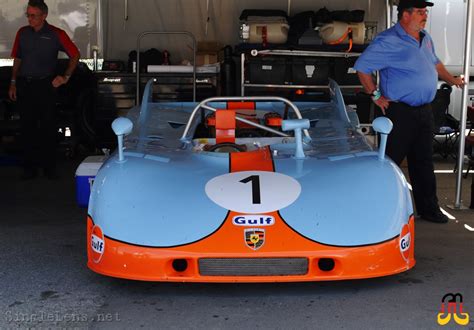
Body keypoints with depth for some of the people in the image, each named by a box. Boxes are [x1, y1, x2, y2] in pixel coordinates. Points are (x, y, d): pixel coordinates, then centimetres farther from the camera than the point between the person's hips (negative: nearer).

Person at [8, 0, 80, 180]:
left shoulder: (56, 34, -2)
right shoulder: (22, 33, 8)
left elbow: (75, 55, 3)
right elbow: (17, 59, 15)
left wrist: (66, 76, -4)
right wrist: (13, 83, 10)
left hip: (45, 85, -3)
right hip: (24, 85, 3)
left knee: (48, 127, 1)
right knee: (27, 127, 6)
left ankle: (49, 166, 10)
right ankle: (30, 166, 13)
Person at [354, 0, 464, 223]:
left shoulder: (425, 38, 12)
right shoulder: (389, 42, -15)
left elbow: (435, 62, 30)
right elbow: (362, 67, -15)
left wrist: (451, 80, 29)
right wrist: (376, 95, -13)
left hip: (424, 110, 8)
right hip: (400, 111, -8)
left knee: (423, 162, 14)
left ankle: (428, 209, 24)